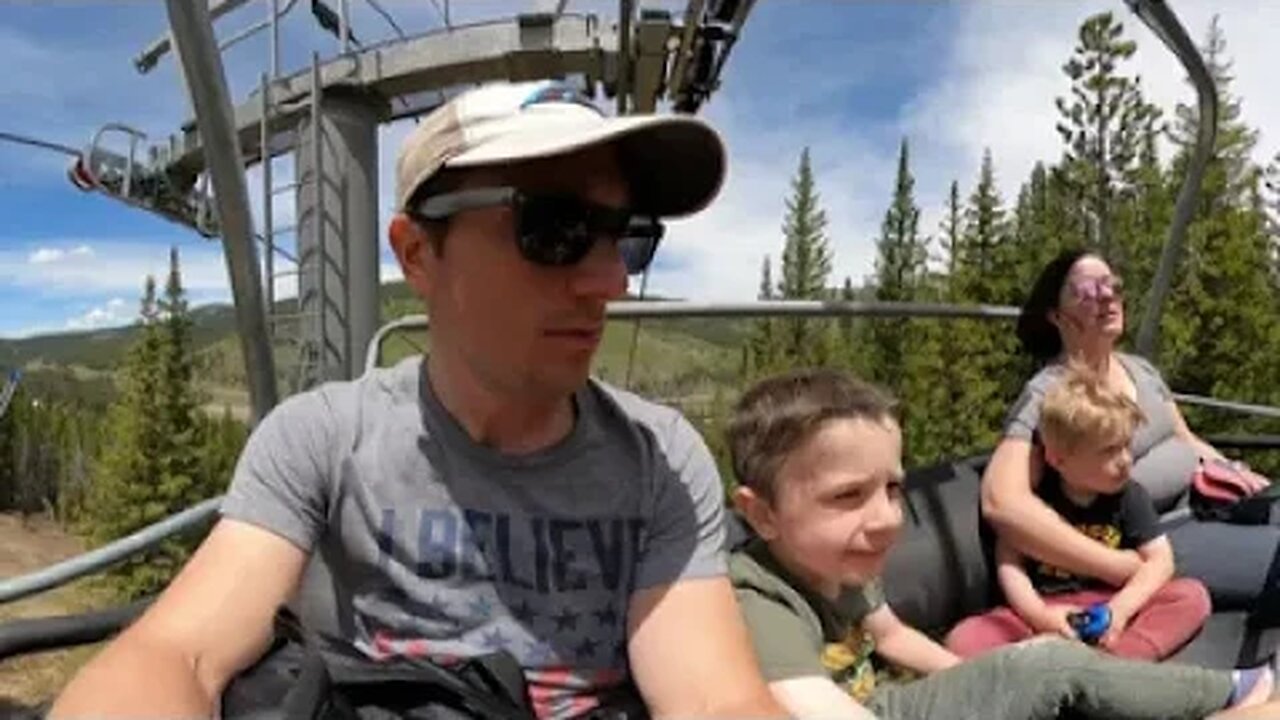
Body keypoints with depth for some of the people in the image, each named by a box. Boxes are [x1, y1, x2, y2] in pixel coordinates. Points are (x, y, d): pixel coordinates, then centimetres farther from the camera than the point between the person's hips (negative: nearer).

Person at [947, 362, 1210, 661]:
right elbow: (1009, 561, -5)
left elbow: (1160, 560, -2)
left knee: (1193, 596, -20)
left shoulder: (1129, 496, 2)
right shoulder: (1033, 496, -5)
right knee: (963, 641, -26)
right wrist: (1038, 614, -21)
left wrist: (1122, 607, -19)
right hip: (1045, 611, -2)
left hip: (1110, 607, 2)